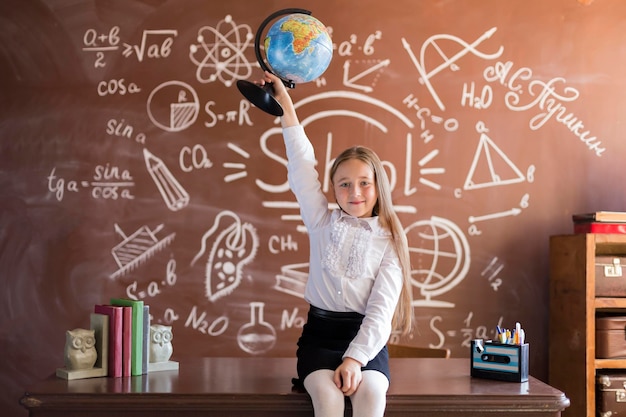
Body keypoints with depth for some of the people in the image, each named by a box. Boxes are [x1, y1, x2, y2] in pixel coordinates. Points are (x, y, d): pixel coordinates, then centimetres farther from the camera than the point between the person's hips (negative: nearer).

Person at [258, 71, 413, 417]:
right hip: (320, 333, 1)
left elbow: (382, 310, -6)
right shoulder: (322, 223, 9)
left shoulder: (389, 240, 4)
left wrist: (355, 358, -20)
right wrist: (286, 105, -4)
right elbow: (302, 166, 1)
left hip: (366, 338, 0)